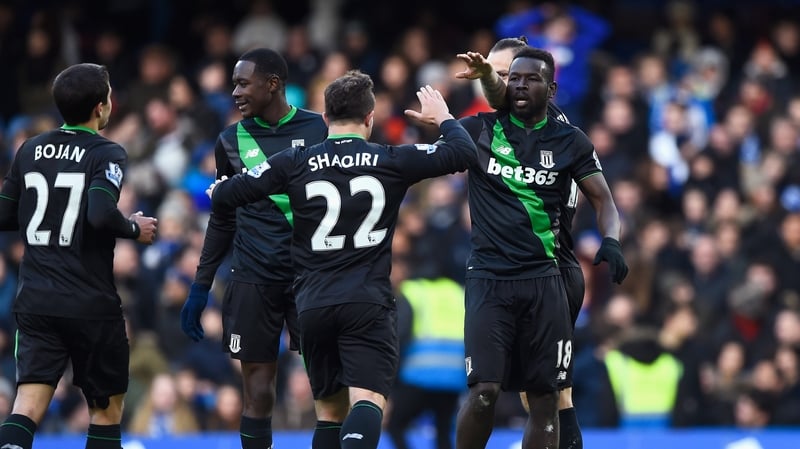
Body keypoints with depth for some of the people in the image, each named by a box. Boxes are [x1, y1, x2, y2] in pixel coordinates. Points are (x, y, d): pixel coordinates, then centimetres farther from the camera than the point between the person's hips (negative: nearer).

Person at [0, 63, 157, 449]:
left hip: (35, 300, 4)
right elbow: (101, 214, -24)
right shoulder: (106, 154, -9)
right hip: (91, 305, -4)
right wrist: (135, 229, -5)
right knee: (107, 407, 13)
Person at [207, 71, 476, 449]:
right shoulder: (391, 161, 0)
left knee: (330, 410, 16)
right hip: (368, 304, -3)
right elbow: (463, 153, 6)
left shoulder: (294, 163, 3)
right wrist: (443, 117, 26)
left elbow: (223, 196, 6)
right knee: (367, 402, -15)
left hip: (313, 305, 3)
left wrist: (217, 191, 30)